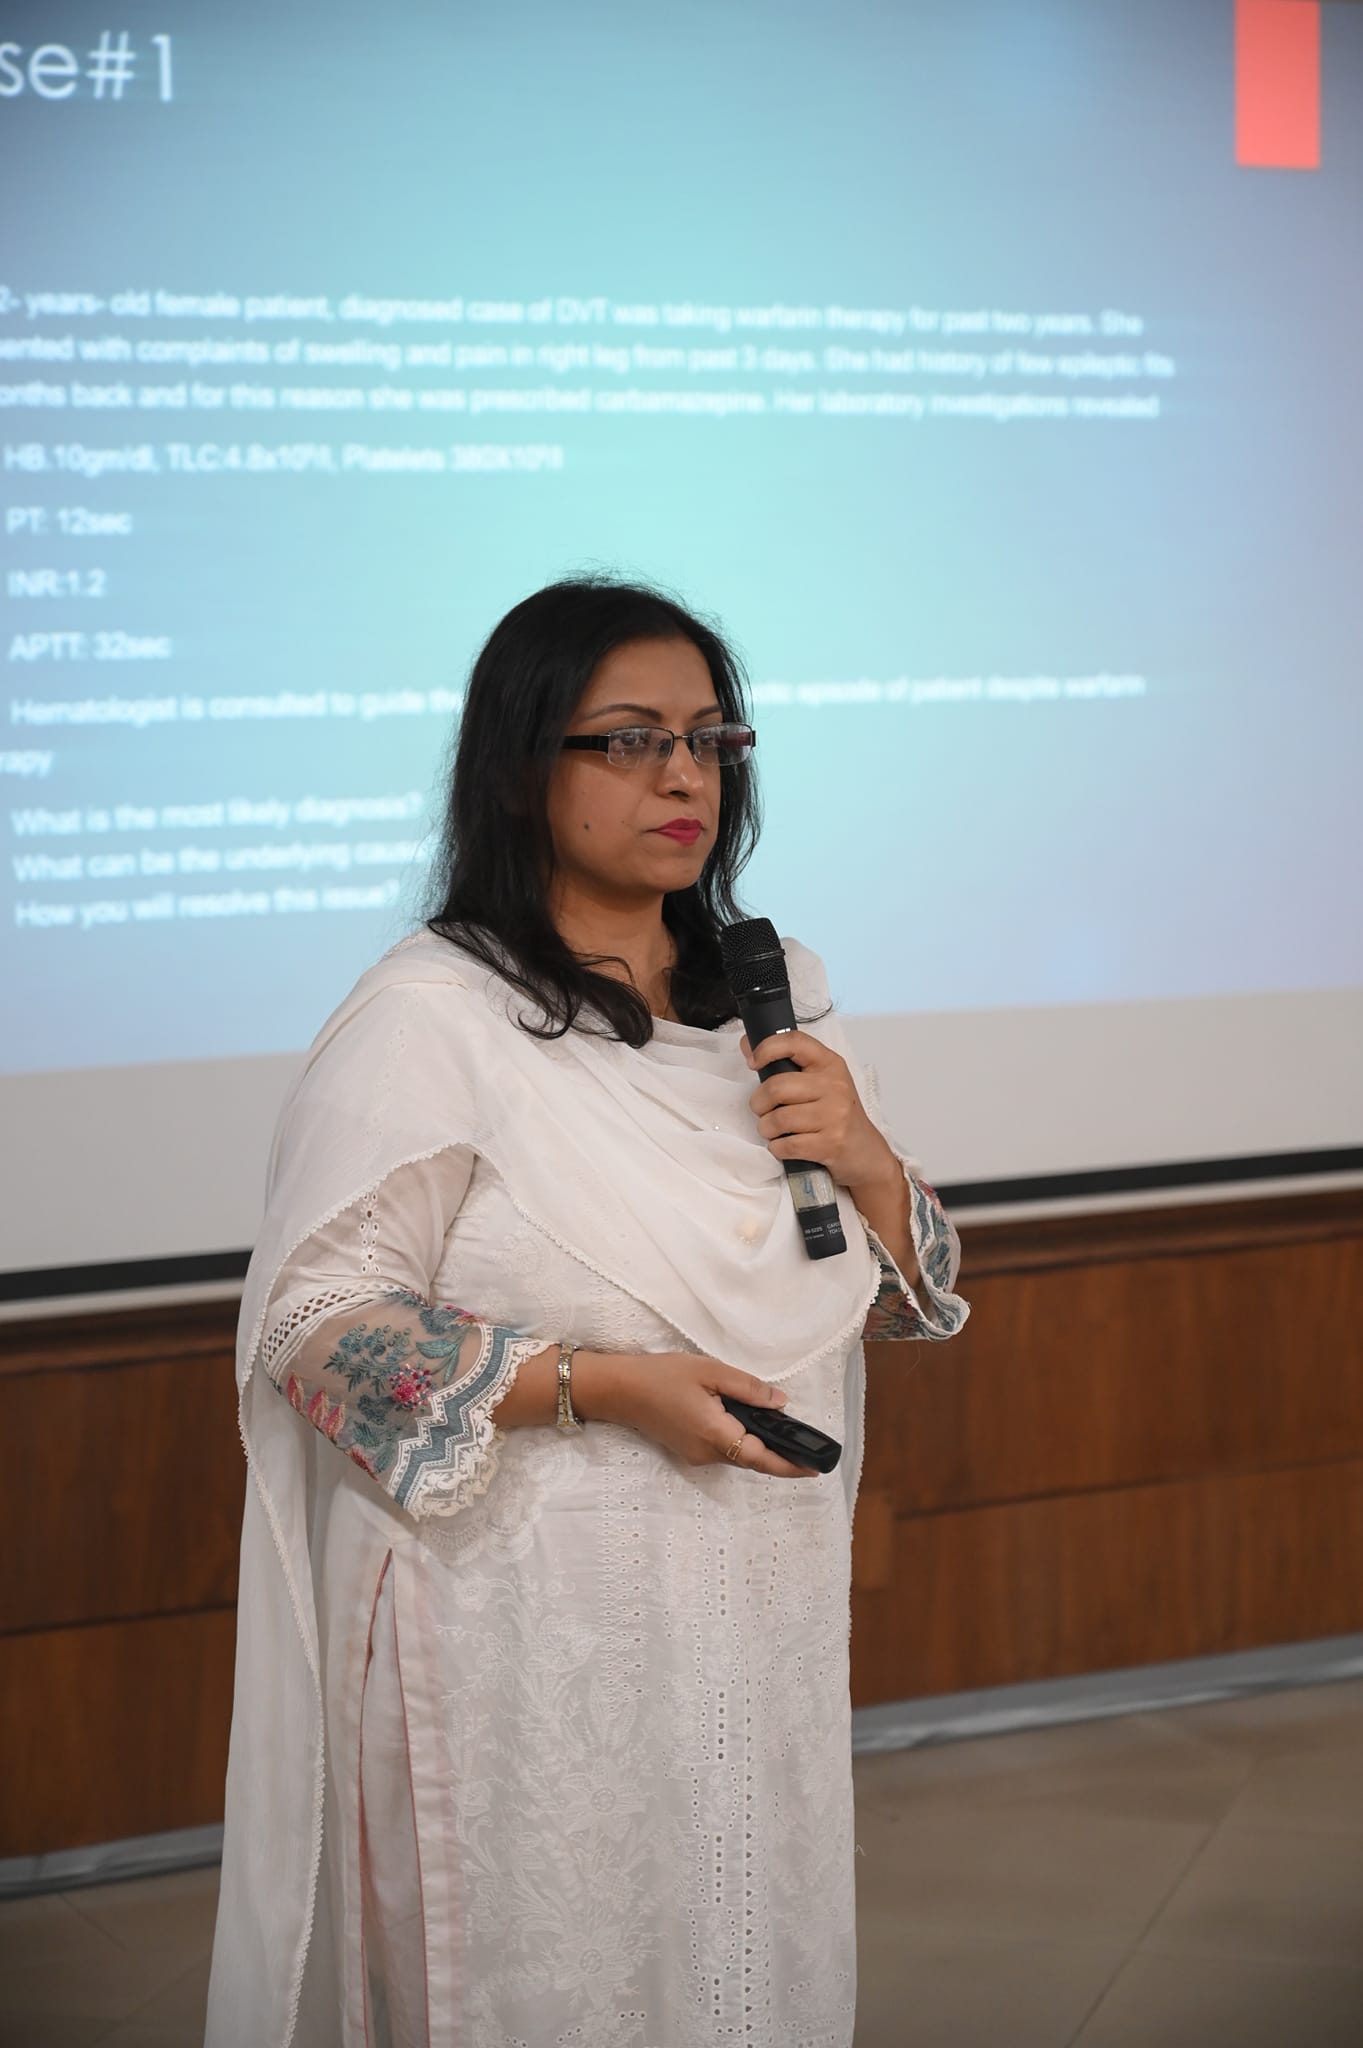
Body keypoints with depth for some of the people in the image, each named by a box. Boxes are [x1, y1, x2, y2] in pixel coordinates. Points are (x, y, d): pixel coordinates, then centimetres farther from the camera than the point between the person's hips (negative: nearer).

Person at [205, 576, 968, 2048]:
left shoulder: (778, 997, 9)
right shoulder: (427, 1018, -11)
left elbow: (896, 1302, 14)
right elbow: (314, 1322, -15)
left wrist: (866, 1163, -8)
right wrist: (600, 1386, -23)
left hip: (760, 1599, 6)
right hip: (538, 1628, -6)